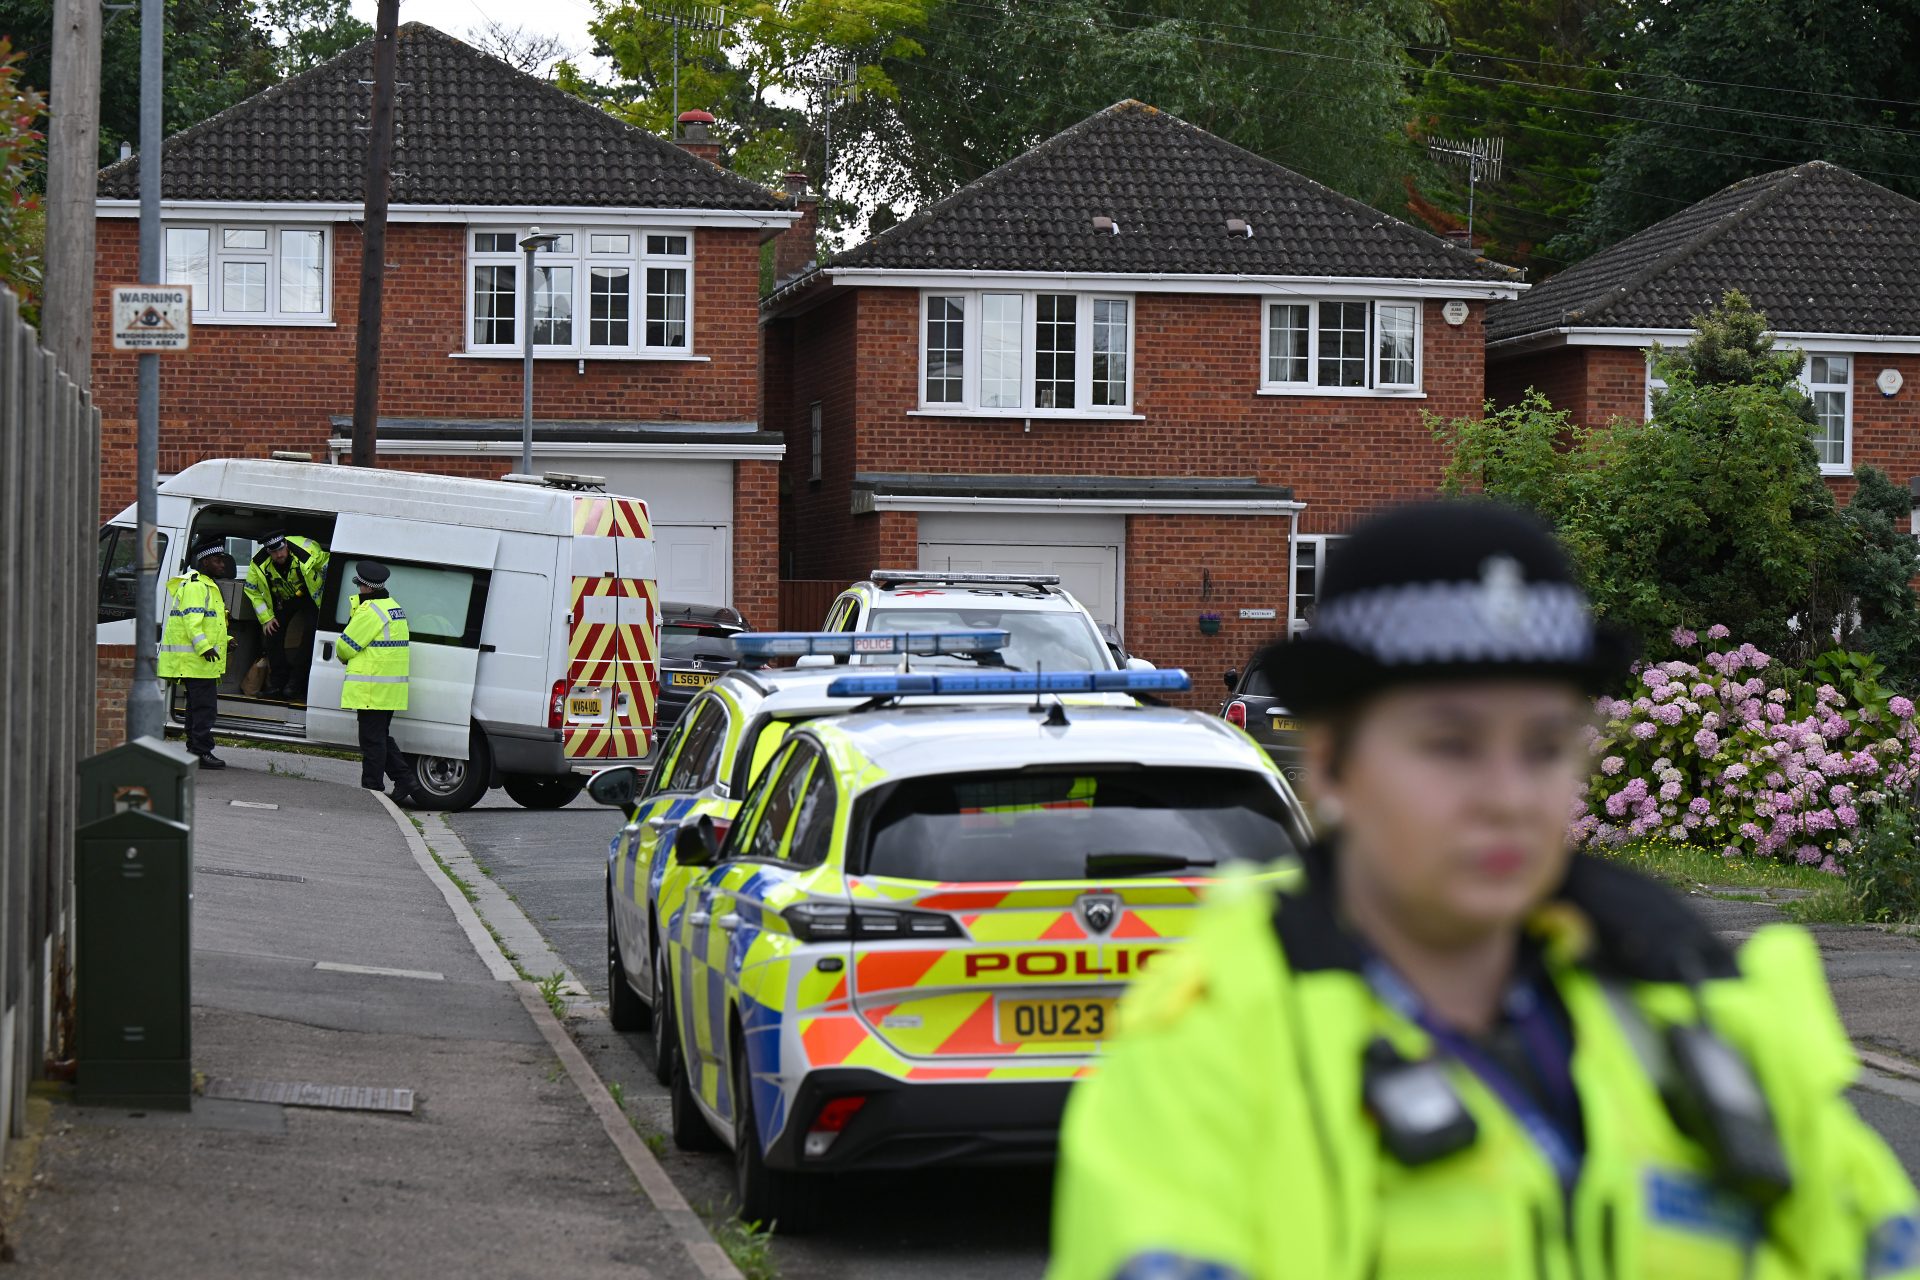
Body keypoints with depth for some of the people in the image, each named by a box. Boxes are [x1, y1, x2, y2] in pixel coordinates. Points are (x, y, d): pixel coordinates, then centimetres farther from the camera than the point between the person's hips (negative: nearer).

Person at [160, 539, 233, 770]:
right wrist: (203, 646, -30)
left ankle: (195, 750, 20)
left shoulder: (206, 585, 23)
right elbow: (192, 619, -22)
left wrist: (223, 640, 26)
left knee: (197, 706, 15)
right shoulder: (195, 586, -12)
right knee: (205, 706, -13)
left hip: (198, 660, 11)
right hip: (197, 660, -11)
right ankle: (202, 752, -15)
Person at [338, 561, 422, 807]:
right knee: (381, 737, 17)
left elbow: (346, 646, -9)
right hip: (390, 691, 9)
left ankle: (372, 789, 1)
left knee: (372, 739, -3)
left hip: (372, 689, -9)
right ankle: (405, 780, 13)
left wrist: (344, 658, 12)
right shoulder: (394, 607, 15)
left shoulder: (370, 612, -16)